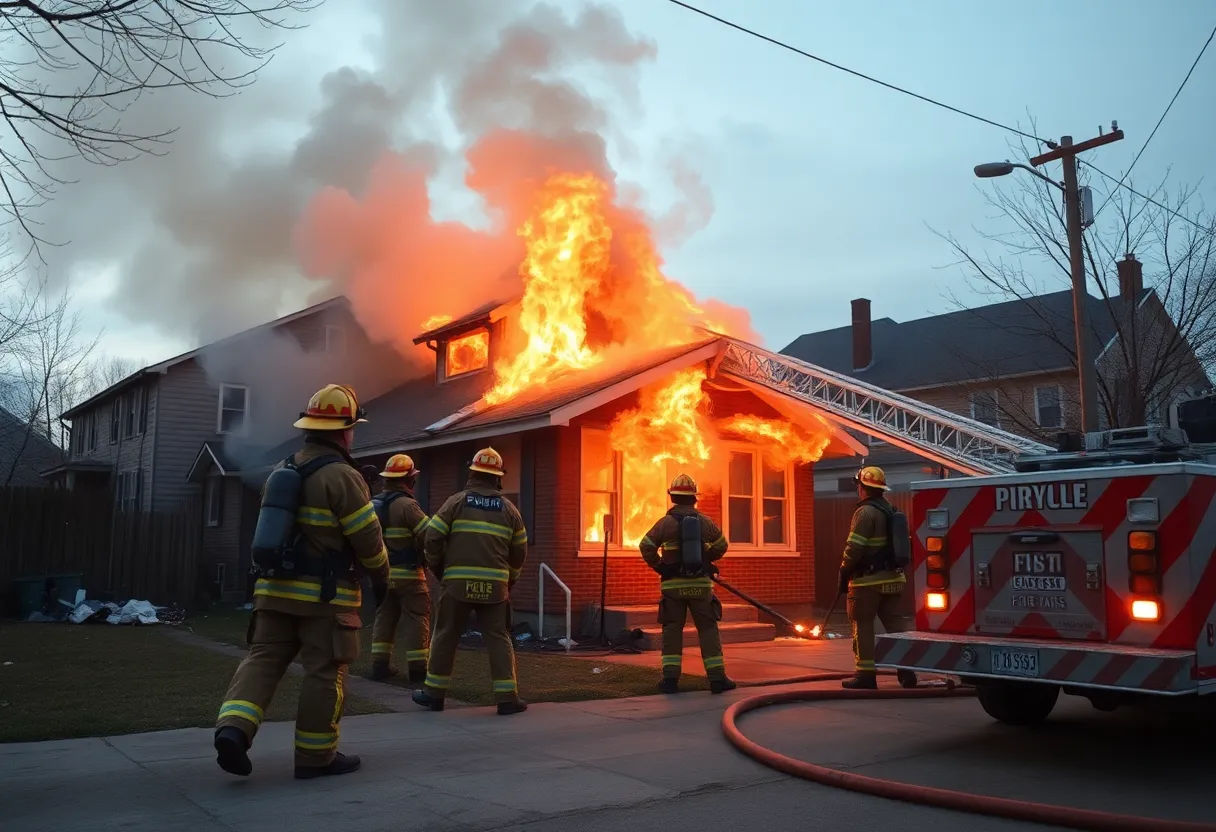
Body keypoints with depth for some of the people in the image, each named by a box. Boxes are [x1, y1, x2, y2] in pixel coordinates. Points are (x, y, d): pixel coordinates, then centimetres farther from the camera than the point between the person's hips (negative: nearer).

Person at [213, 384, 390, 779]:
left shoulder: (282, 470, 11)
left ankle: (233, 728, -9)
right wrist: (381, 577, 3)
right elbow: (368, 538, -12)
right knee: (325, 673, 3)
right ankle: (316, 756, 10)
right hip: (325, 595, -7)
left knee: (263, 660, 9)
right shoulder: (342, 476, -14)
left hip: (276, 587, 7)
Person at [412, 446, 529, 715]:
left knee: (445, 637, 10)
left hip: (458, 582, -1)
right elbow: (520, 550, 11)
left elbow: (433, 538, -3)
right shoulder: (508, 508, 8)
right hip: (494, 585, 1)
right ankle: (507, 697, 3)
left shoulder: (457, 501, 0)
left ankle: (434, 693, 17)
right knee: (498, 639, 6)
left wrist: (437, 569, 12)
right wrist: (509, 579, 25)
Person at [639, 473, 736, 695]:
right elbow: (721, 545, 13)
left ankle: (670, 678, 3)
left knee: (672, 630, 7)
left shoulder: (666, 522, -6)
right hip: (700, 584, 1)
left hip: (673, 585, -1)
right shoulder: (705, 521, 2)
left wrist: (659, 566, 10)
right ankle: (717, 678, 3)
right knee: (708, 629, 6)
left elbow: (646, 547, -5)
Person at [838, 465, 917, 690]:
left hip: (868, 580, -8)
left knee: (862, 625, 0)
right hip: (892, 578, 8)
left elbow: (854, 548, -19)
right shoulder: (892, 510, 13)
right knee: (894, 622, 11)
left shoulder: (866, 512, -14)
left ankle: (866, 674, 1)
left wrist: (844, 573, -8)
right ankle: (906, 670, 9)